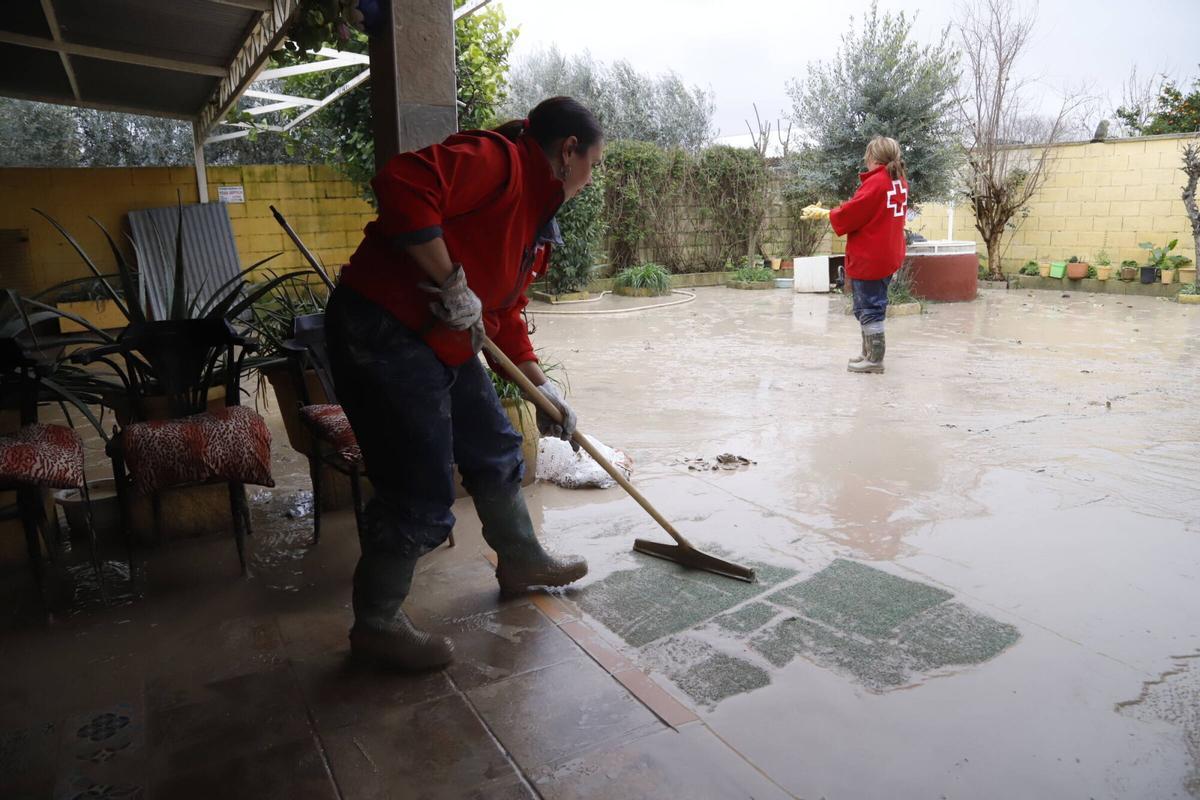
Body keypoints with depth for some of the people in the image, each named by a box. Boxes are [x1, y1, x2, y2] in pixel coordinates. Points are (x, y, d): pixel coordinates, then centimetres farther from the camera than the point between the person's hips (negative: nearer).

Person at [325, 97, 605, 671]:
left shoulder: (536, 218, 18)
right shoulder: (499, 160, -14)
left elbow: (506, 312, 22)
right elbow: (401, 185, -30)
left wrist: (542, 390, 22)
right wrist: (452, 283, -25)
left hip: (445, 343, 10)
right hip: (383, 333, -10)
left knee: (495, 450, 20)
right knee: (423, 495, -4)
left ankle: (521, 562, 42)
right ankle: (376, 624, 19)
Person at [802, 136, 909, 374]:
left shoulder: (875, 182, -16)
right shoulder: (901, 182, 10)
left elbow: (850, 213, -14)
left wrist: (822, 213, -2)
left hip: (869, 258, -9)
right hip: (888, 255, 9)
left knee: (869, 308, -2)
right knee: (874, 305, 17)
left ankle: (875, 360, 3)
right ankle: (870, 352, 24)